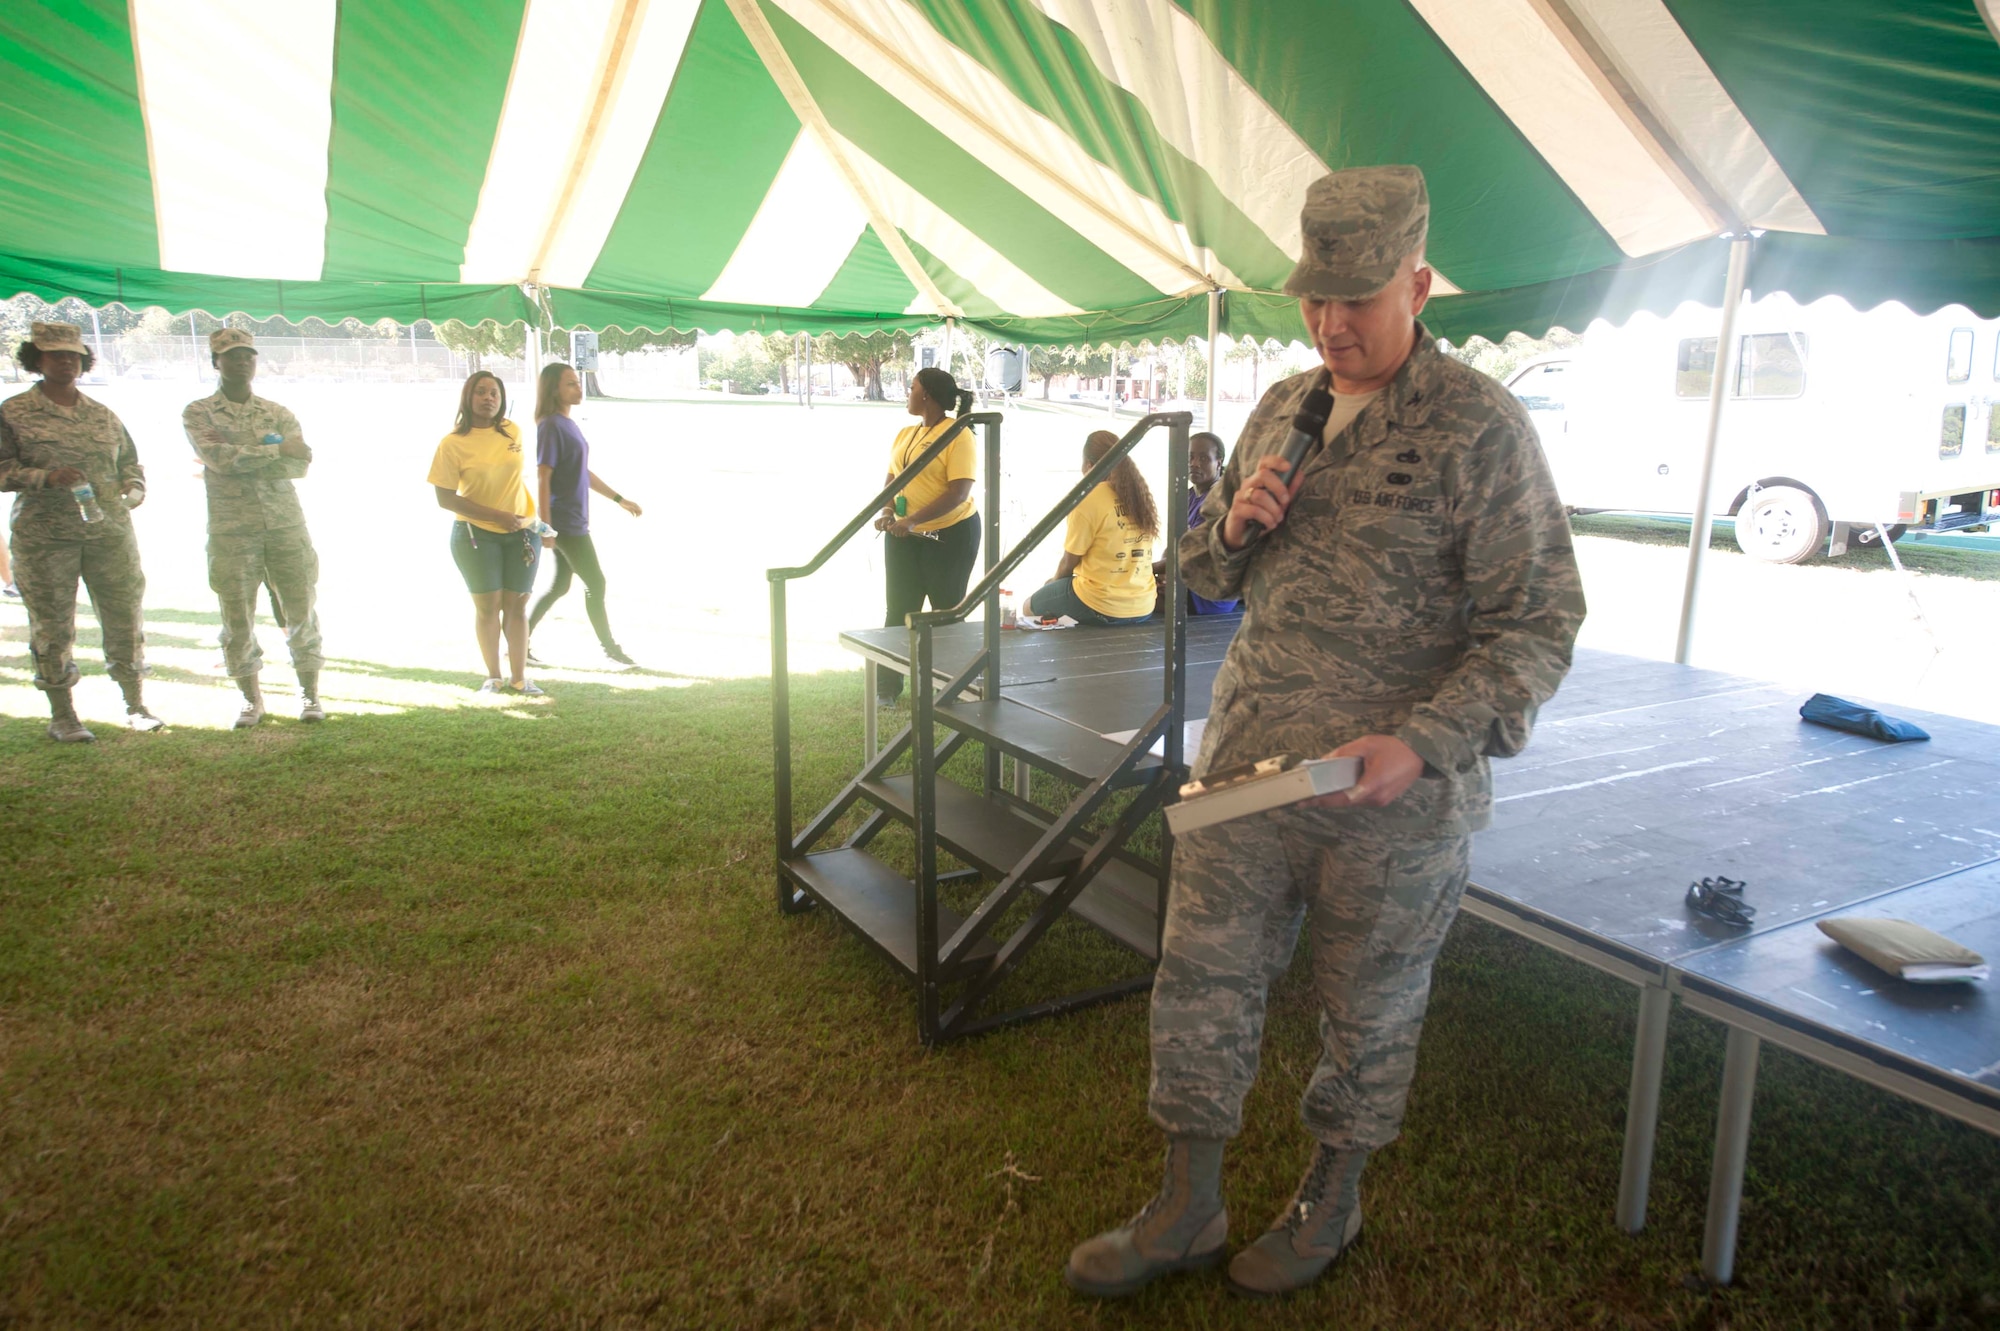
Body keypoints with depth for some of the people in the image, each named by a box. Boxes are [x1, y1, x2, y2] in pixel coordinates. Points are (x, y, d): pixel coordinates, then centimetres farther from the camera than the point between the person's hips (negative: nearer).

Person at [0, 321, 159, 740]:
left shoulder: (103, 414, 13)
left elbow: (130, 461, 21)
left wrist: (134, 489, 1)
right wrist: (47, 477, -19)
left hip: (110, 531, 3)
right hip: (45, 536, -3)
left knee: (126, 618, 4)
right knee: (52, 626, 2)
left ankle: (136, 705, 16)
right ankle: (62, 716, 12)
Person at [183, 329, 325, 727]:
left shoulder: (278, 413, 11)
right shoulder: (198, 412, 4)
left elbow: (301, 463, -3)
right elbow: (219, 457, -13)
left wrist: (244, 462, -12)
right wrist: (276, 451, -10)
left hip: (287, 525, 2)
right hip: (232, 530, -2)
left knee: (301, 611, 2)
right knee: (237, 619, 2)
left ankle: (310, 694, 13)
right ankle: (251, 699, 16)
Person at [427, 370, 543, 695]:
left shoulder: (512, 431, 1)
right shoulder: (452, 443, -11)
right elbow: (445, 498, -13)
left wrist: (532, 521, 14)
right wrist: (497, 516, -18)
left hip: (521, 531, 3)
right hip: (476, 534, -3)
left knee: (517, 604, 6)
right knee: (487, 604, 4)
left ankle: (519, 677, 14)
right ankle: (493, 676, 18)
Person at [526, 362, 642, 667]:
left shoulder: (569, 424, 12)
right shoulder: (551, 426, -15)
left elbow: (583, 473, 19)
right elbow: (542, 478, -18)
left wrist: (620, 499, 21)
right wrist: (546, 527, -22)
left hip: (574, 521, 9)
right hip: (564, 522, -9)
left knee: (560, 585, 14)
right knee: (595, 583, 0)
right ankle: (609, 647, 13)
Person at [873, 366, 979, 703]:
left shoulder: (958, 435, -14)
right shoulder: (905, 434, 10)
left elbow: (958, 492, -22)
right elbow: (891, 477, 13)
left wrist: (913, 521, -28)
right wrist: (887, 511, -9)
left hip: (951, 535, -6)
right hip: (905, 536, 7)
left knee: (946, 612, 7)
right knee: (899, 610, 8)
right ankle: (887, 686, 15)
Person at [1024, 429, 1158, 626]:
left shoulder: (1088, 499, -12)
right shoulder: (1141, 495, 5)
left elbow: (1069, 562, -5)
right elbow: (1124, 555, 12)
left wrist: (1053, 584, 19)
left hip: (1101, 609, -7)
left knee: (1030, 606, 16)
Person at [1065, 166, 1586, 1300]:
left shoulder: (1482, 428, -10)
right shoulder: (1281, 409, 9)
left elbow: (1539, 622, -11)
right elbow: (1207, 571, 19)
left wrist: (1422, 745, -23)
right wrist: (1235, 526, -5)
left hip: (1393, 795, -5)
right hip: (1246, 761, 5)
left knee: (1369, 1012, 14)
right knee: (1201, 979, 10)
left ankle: (1333, 1200, 38)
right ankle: (1188, 1208, 29)